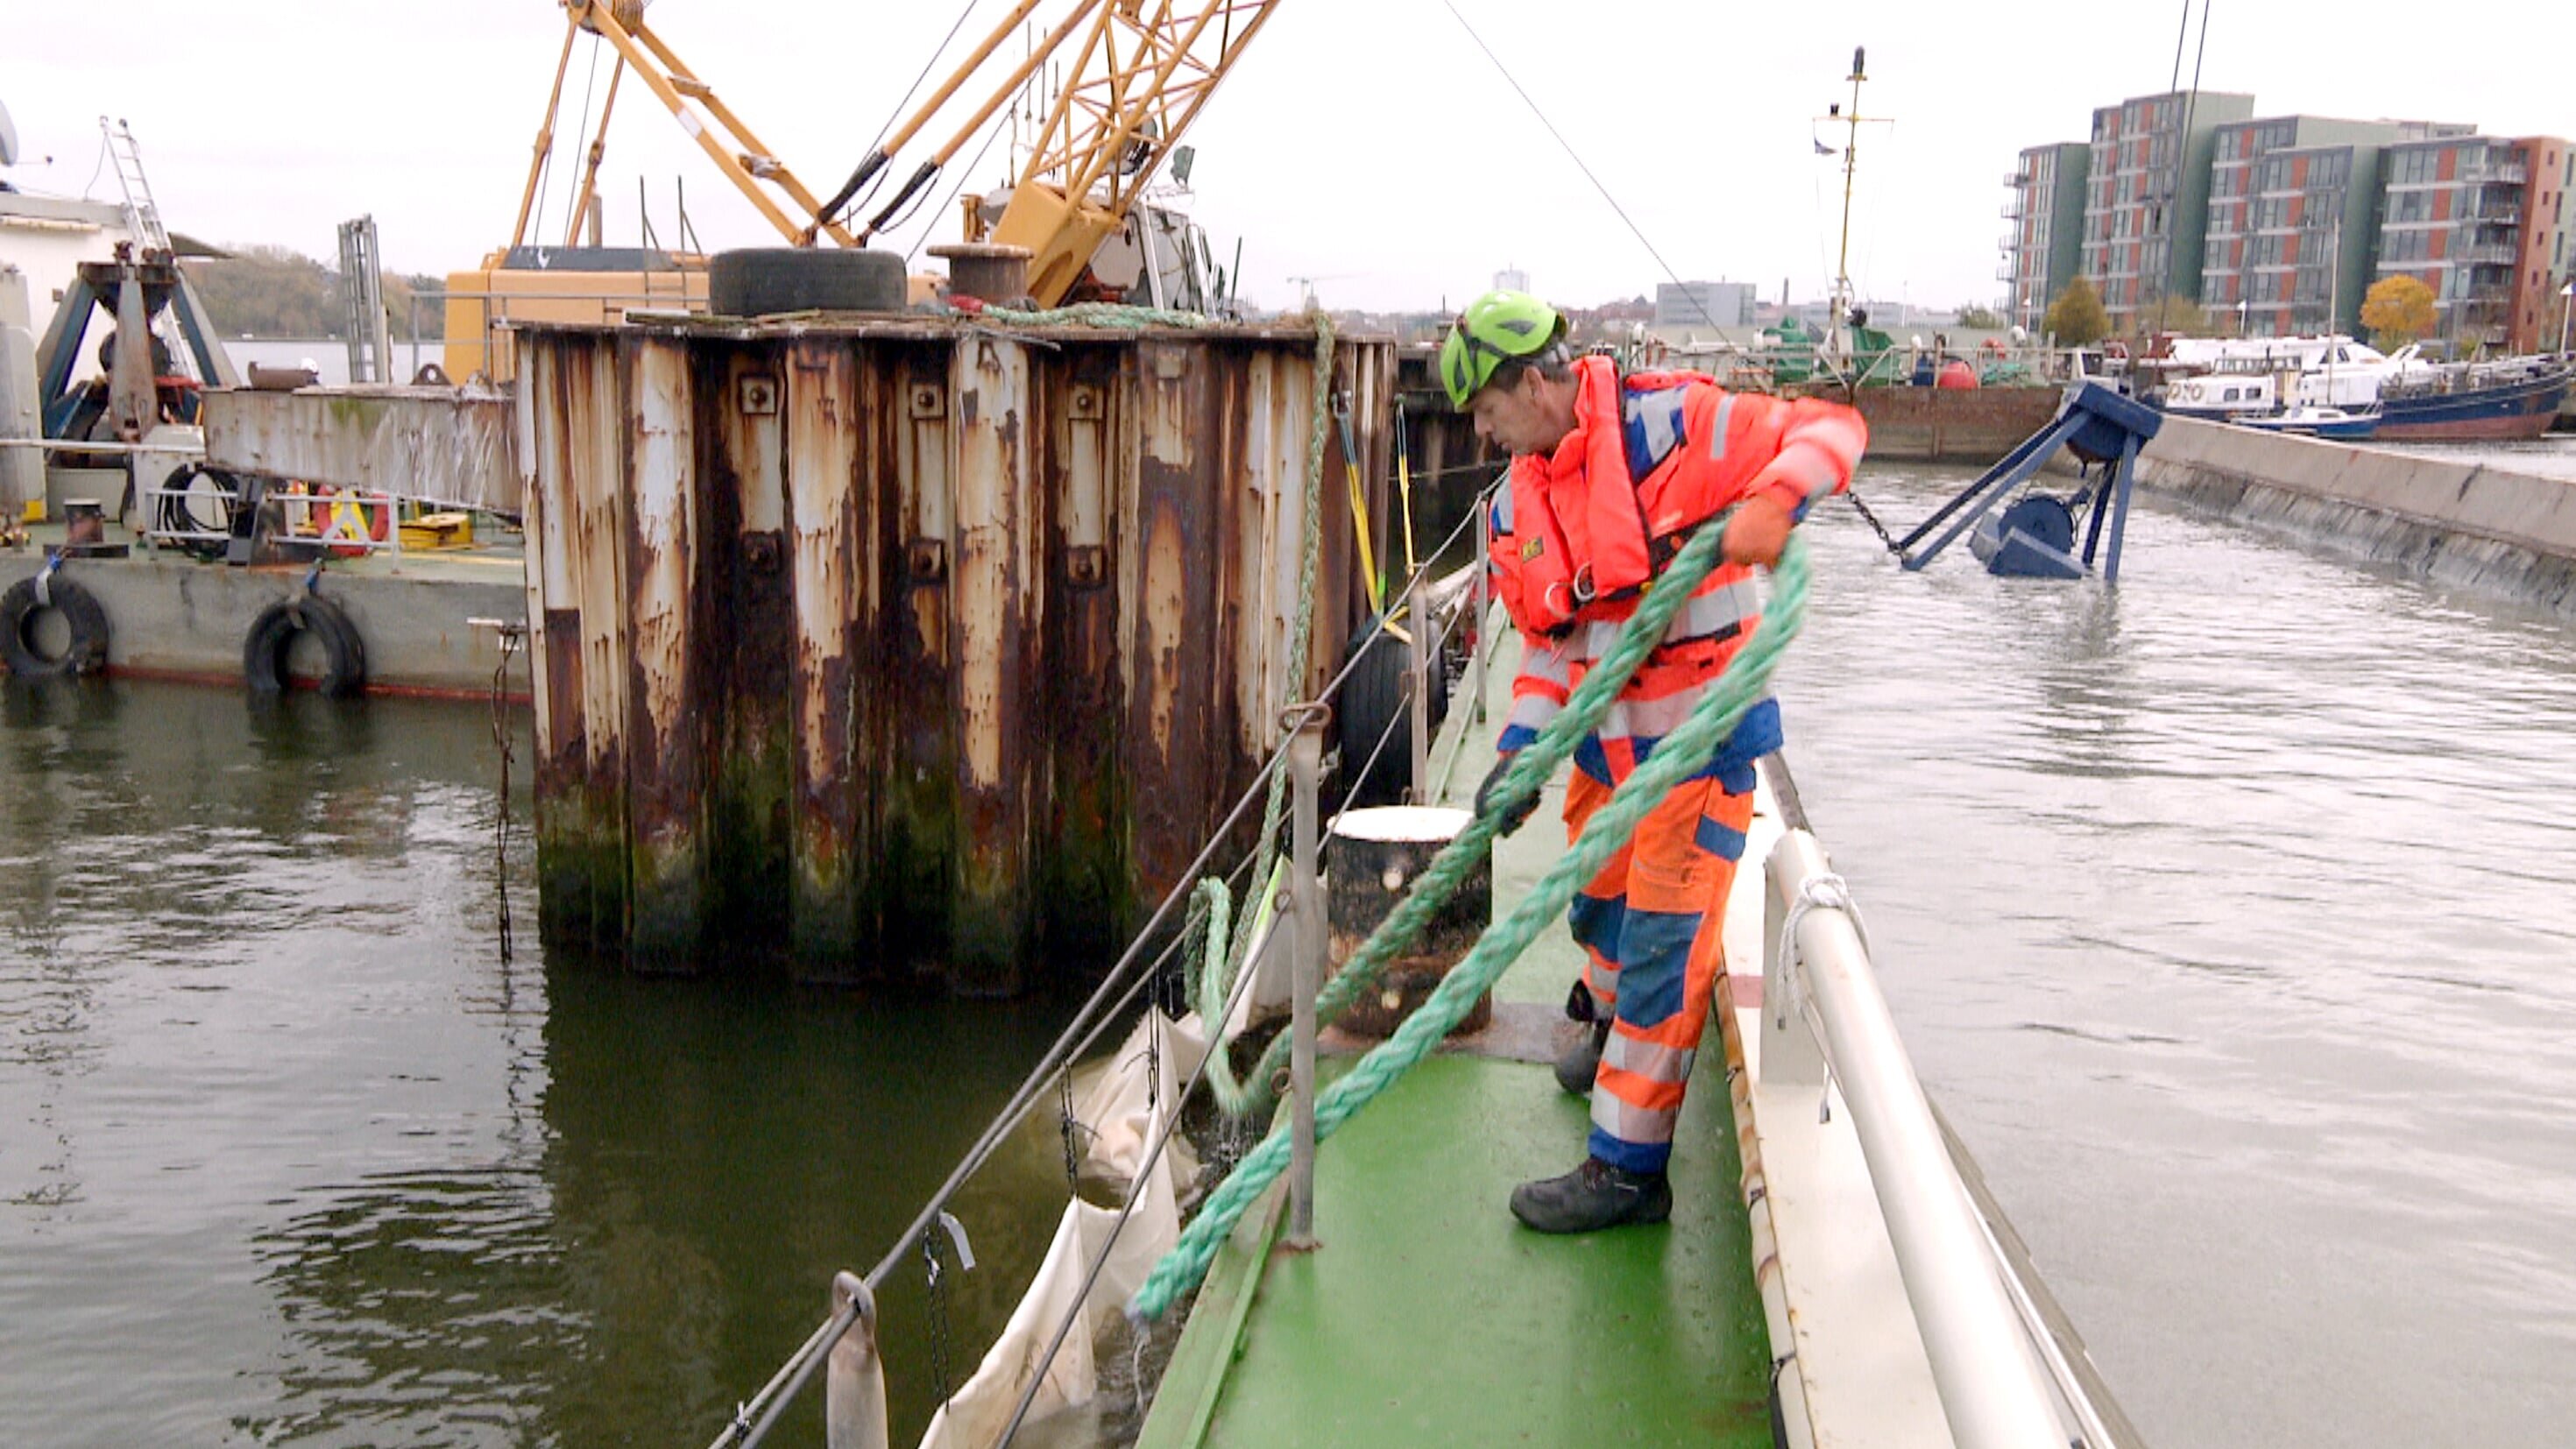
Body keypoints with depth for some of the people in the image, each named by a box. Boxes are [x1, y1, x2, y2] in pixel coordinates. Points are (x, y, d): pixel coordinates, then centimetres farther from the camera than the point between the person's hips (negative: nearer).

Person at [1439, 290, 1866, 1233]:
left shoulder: (1671, 423, -16)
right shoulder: (1516, 505, 5)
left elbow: (1829, 430, -16)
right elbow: (1547, 641, 10)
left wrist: (1770, 504, -36)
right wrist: (1520, 751, -3)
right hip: (1606, 737, 7)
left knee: (1663, 942, -5)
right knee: (1596, 907, 23)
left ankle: (1628, 1167, 3)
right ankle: (1611, 1019, 56)